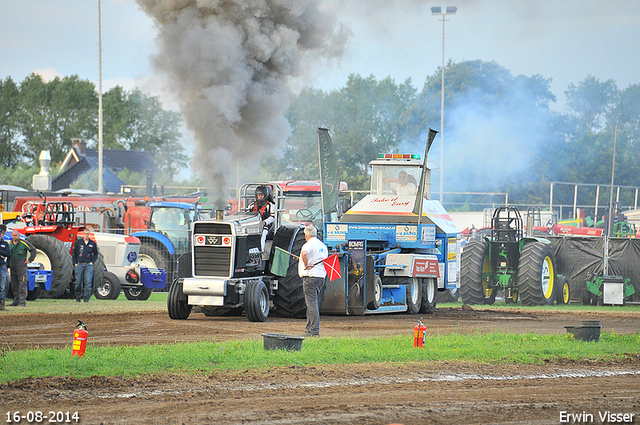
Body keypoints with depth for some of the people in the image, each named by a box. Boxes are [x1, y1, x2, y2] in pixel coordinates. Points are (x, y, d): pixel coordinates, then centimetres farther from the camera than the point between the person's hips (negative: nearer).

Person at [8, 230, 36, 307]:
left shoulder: (24, 243, -2)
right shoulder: (9, 244, 13)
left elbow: (33, 250, 2)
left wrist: (29, 260, -2)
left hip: (21, 266, -6)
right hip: (12, 267, 6)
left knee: (22, 284, -10)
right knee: (14, 285, 6)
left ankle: (22, 301, -12)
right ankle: (16, 301, 12)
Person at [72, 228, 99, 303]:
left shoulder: (93, 243, 7)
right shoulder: (78, 242, 4)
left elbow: (95, 254, 18)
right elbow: (73, 254, 9)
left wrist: (92, 262, 5)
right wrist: (75, 263, 1)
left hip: (89, 265, 0)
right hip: (79, 264, 0)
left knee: (88, 282, -9)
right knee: (78, 282, 2)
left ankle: (86, 298, -6)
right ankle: (78, 297, 15)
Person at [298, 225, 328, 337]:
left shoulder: (309, 245, -12)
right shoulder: (323, 246, 16)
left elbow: (304, 253, -34)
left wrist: (306, 265, -21)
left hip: (310, 277, -8)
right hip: (321, 277, 8)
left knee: (312, 304, -7)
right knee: (313, 304, 17)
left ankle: (314, 330, -9)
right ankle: (310, 328, 20)